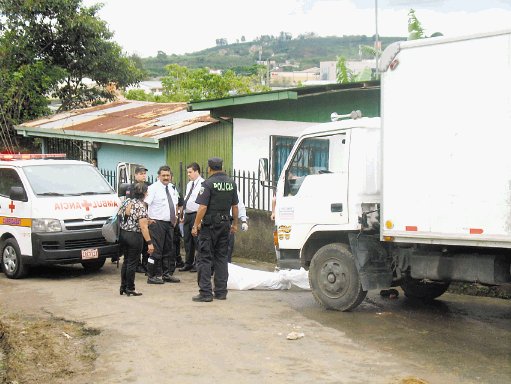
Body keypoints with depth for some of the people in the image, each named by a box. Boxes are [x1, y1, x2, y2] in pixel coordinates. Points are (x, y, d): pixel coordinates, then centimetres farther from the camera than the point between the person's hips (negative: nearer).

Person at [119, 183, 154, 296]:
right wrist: (149, 242, -19)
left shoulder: (126, 203, 6)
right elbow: (143, 227, -20)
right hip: (134, 236, -7)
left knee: (126, 261, 18)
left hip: (122, 234, 7)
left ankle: (123, 287, 23)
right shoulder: (141, 206, -16)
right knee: (132, 263, 2)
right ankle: (130, 289, 10)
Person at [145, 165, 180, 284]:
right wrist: (148, 219, -20)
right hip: (157, 223, -8)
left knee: (168, 250, 12)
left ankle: (167, 274, 21)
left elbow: (175, 204, 29)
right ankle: (153, 276, -2)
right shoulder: (153, 188, -11)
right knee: (156, 250, -7)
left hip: (170, 223, 8)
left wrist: (175, 217, 19)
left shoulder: (171, 189, 13)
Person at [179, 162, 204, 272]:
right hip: (187, 215, 9)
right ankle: (188, 264, 22)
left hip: (196, 215, -9)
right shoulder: (189, 184, 17)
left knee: (197, 240, -3)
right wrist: (184, 215, 19)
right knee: (187, 240, 13)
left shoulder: (202, 184, -12)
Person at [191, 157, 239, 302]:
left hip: (209, 225, -6)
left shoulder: (208, 183, -12)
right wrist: (235, 223, 21)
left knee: (204, 258, -1)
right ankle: (221, 292, 14)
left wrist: (196, 225, -11)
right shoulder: (231, 183, 6)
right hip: (225, 224, 6)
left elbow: (202, 207, -17)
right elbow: (235, 206, 12)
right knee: (221, 258, 12)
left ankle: (205, 293, -4)